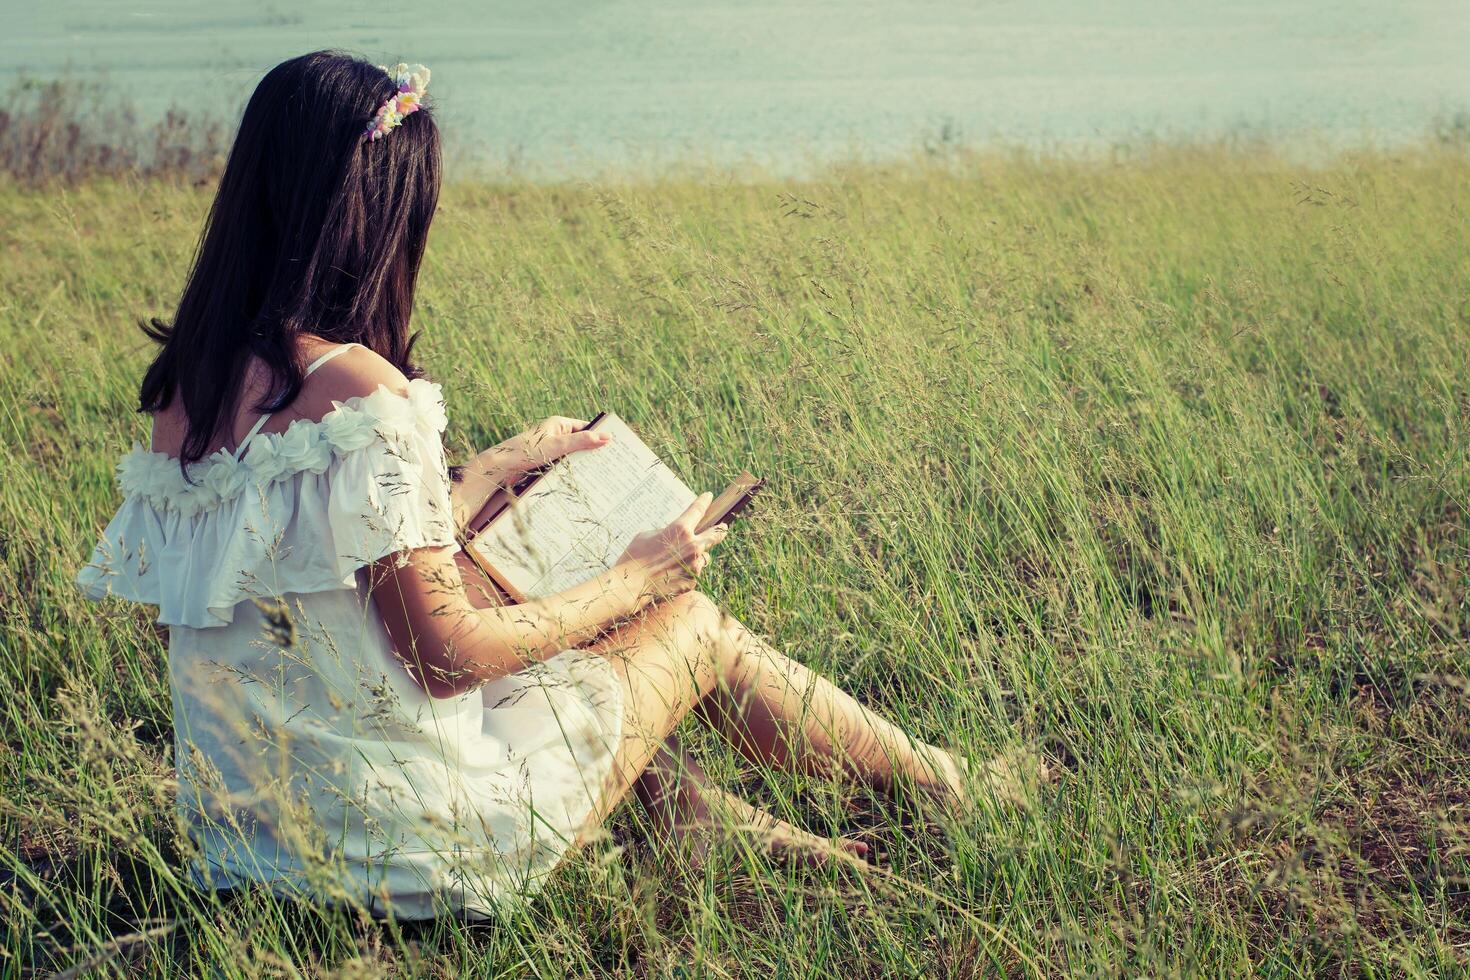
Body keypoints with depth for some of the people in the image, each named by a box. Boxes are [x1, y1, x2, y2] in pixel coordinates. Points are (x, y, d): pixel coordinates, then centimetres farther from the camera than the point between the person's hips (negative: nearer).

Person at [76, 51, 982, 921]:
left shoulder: (189, 386, 1)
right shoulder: (357, 389, -25)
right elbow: (449, 656, -20)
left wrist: (500, 466, 21)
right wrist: (639, 575, -6)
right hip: (406, 850, -7)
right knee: (690, 622, 11)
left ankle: (695, 809, 34)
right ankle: (942, 783, 33)